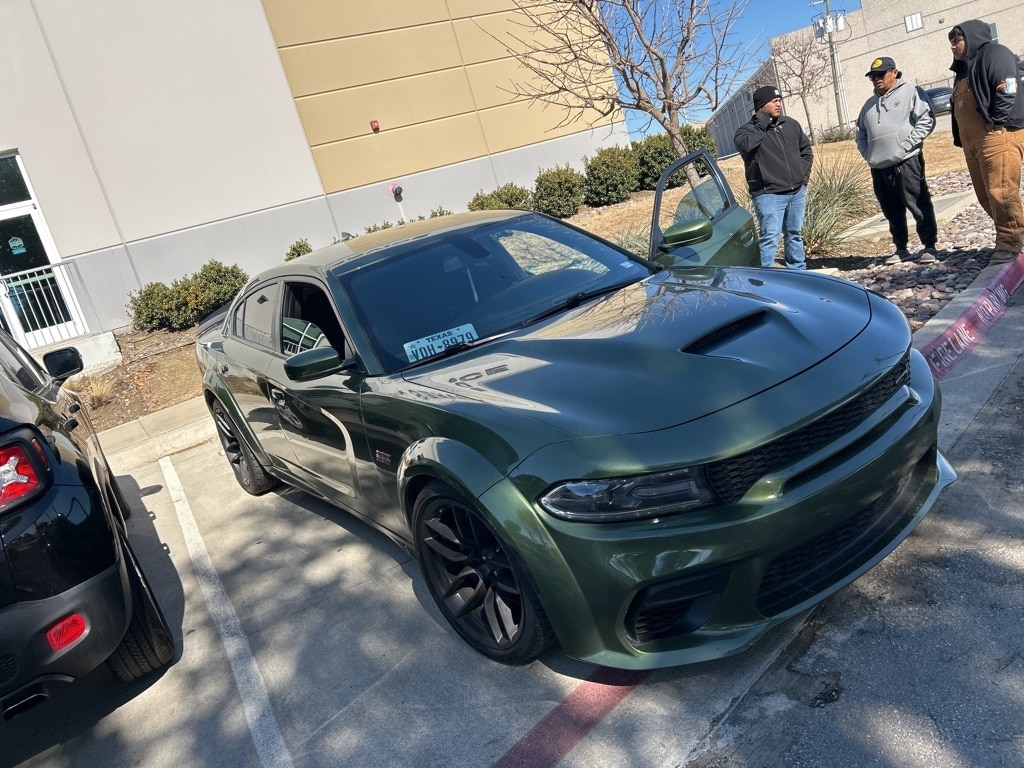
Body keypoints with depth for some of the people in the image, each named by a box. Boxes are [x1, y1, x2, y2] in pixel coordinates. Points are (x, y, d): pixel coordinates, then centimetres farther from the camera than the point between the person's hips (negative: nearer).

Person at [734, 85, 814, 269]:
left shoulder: (791, 124, 13)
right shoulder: (747, 129, -2)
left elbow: (806, 150, 23)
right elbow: (745, 145, -27)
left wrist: (804, 175, 11)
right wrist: (762, 123, -14)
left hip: (797, 192, 6)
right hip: (768, 194, -6)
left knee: (794, 234, 15)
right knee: (770, 237, -13)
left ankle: (798, 271, 26)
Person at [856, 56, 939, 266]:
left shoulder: (911, 92, 3)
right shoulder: (869, 104, 22)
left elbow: (926, 121, -6)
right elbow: (861, 134, 25)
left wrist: (906, 145, -14)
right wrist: (867, 154, 8)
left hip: (906, 163, -6)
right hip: (879, 168, 6)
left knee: (920, 207, -3)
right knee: (892, 213, 11)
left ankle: (929, 247, 6)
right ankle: (901, 249, 22)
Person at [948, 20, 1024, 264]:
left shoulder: (994, 54, 0)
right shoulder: (964, 69, 28)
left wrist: (996, 123, -17)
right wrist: (961, 139, 17)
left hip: (998, 136, -9)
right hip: (972, 141, 10)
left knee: (1001, 192, -12)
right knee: (986, 195, 8)